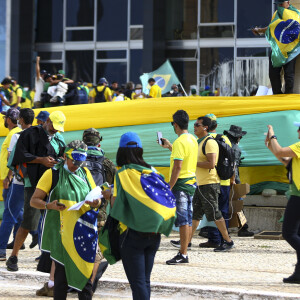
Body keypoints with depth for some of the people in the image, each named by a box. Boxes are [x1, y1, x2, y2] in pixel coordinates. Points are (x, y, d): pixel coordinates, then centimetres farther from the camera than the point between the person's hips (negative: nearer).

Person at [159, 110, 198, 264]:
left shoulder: (180, 142, -16)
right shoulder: (193, 140, 12)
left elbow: (178, 166, -21)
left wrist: (169, 187, -19)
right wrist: (170, 147, 37)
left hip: (181, 183, -9)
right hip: (192, 182, 9)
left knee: (182, 219, -8)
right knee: (187, 219, 13)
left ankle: (183, 254, -9)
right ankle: (184, 246, 19)